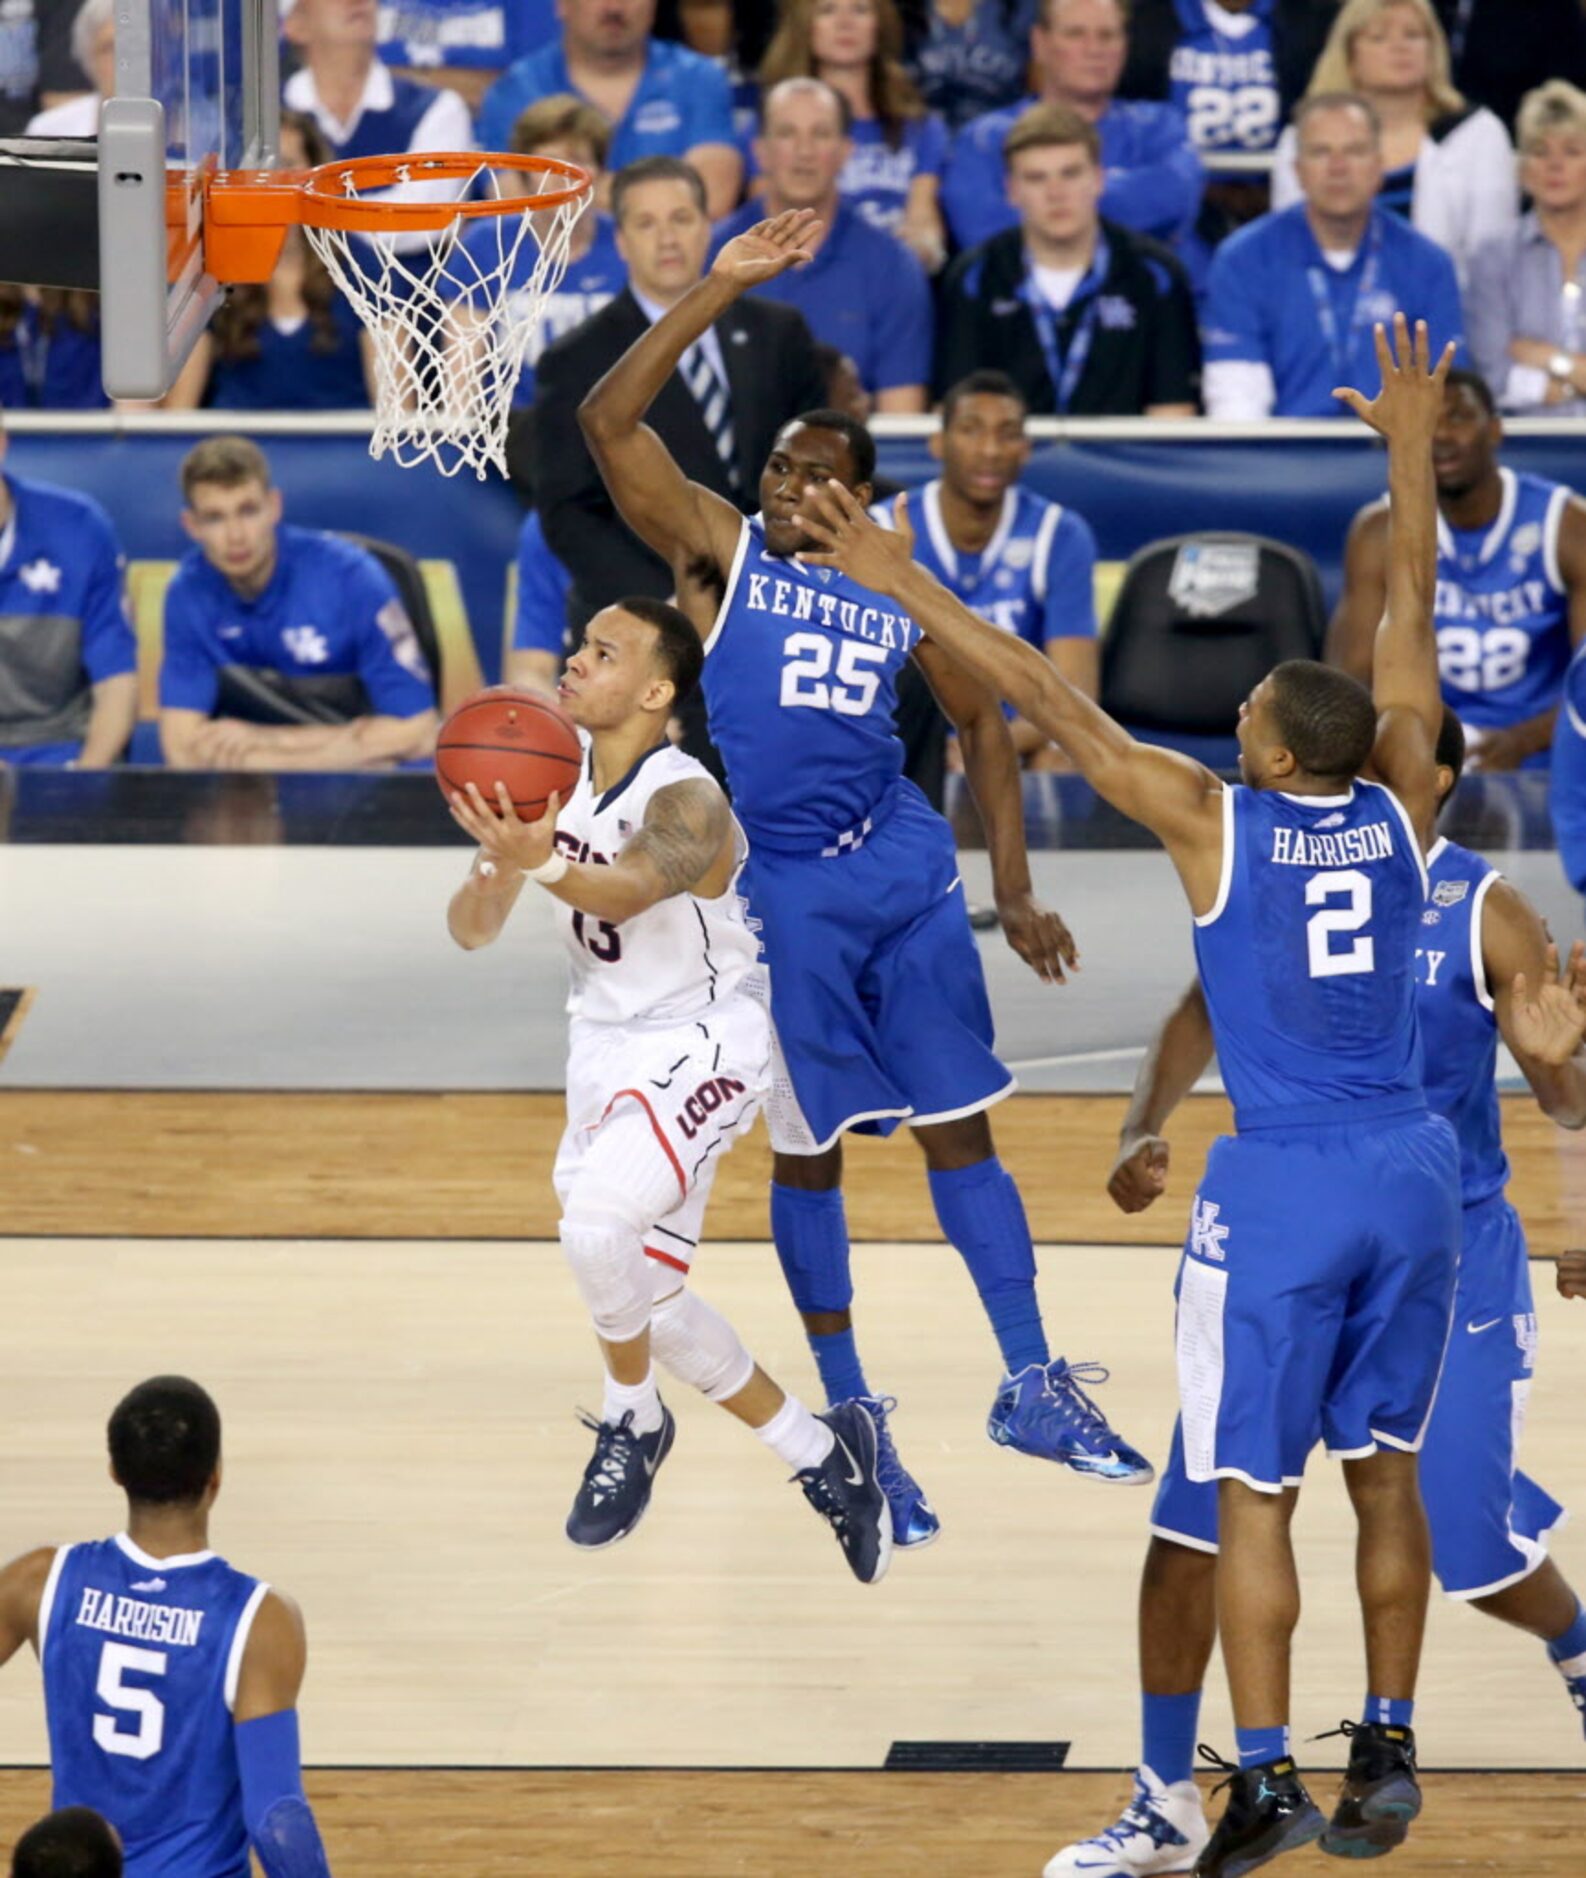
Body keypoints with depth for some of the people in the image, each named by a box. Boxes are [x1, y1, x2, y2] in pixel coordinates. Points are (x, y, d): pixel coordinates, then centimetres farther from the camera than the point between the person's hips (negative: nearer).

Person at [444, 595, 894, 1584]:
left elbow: (631, 887, -45)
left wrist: (542, 862, -64)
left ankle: (633, 1418, -4)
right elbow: (471, 930, -4)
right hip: (607, 1046, 8)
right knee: (648, 1300, 11)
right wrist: (495, 874, -27)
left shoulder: (685, 801, -23)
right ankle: (820, 1452, 28)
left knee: (596, 1222, -31)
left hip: (700, 1047, -8)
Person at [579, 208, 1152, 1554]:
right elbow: (608, 421, -12)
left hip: (906, 873, 3)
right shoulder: (719, 552, 0)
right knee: (809, 1152, 3)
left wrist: (1013, 888, 9)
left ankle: (1032, 1385, 11)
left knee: (960, 1127, 5)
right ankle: (850, 1421, 13)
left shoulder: (900, 595, 8)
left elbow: (984, 726, 18)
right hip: (783, 887, -3)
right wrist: (723, 290, -17)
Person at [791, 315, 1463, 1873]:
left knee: (1250, 1494, 1)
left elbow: (1049, 702, -11)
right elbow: (1409, 614, 11)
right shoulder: (1398, 807, 0)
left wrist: (904, 586, -8)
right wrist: (1411, 448, 21)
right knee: (1384, 1472, 14)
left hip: (1281, 1187, -5)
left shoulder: (1214, 821, -10)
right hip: (1411, 1174, 5)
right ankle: (1386, 1752, 17)